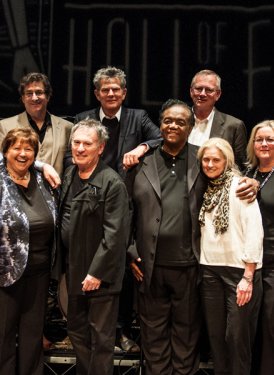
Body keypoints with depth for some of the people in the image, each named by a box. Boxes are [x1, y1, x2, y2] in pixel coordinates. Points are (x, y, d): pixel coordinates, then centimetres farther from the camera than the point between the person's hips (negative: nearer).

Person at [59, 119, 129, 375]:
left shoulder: (112, 183, -16)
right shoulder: (68, 176, 7)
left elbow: (115, 233, -19)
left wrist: (97, 272, -18)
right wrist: (65, 266, 10)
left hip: (100, 275, -7)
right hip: (74, 271, 7)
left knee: (101, 337, 5)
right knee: (76, 331, 18)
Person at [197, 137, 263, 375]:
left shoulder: (239, 186, -6)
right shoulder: (205, 189, 10)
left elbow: (254, 233, -12)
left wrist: (248, 277, -14)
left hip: (240, 269, -5)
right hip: (210, 269, 5)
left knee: (238, 336, 0)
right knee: (215, 334, 11)